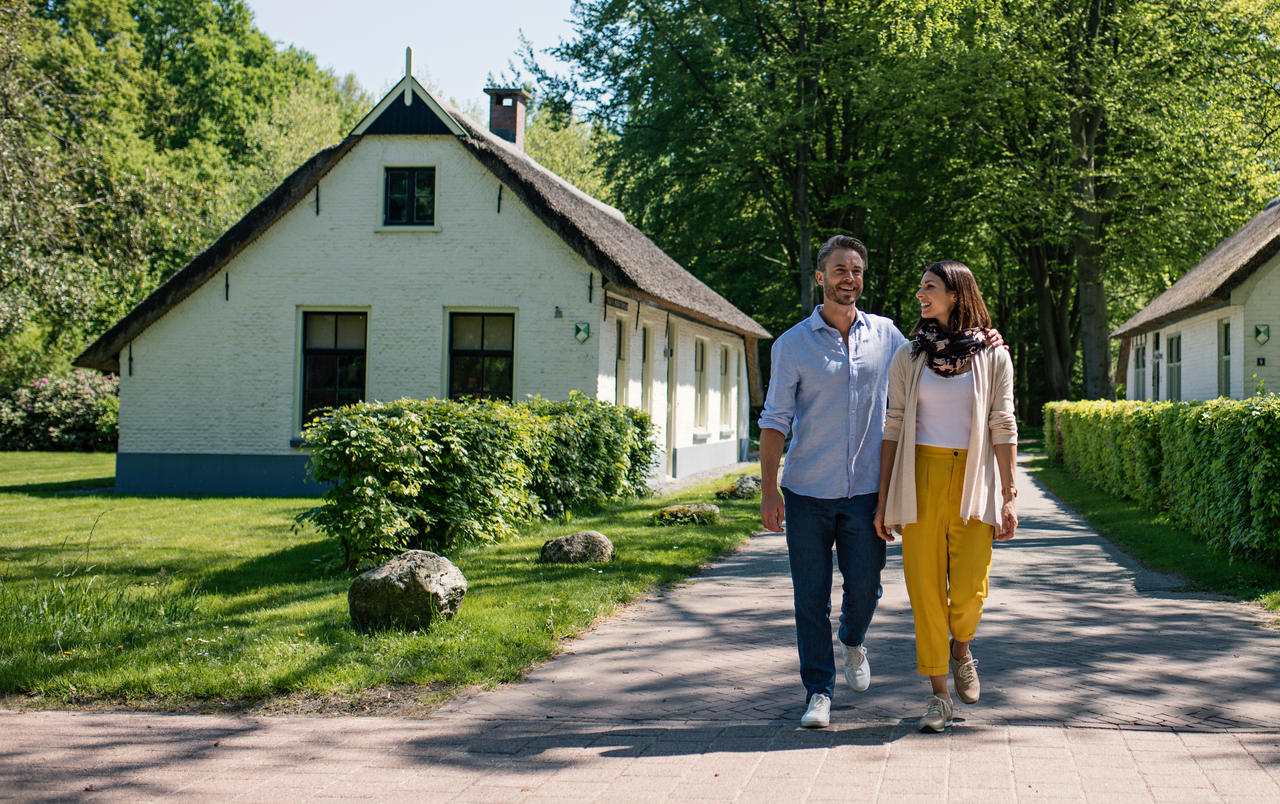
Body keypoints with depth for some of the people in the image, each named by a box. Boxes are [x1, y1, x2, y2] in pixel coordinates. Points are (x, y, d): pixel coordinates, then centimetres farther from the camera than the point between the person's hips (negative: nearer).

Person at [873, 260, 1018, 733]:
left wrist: (1008, 497, -3)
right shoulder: (908, 356, 7)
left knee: (969, 590, -8)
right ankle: (939, 694, 10)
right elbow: (893, 428, 7)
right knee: (925, 585, -2)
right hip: (921, 478, 1)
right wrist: (884, 499, 3)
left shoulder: (993, 357, 5)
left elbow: (1004, 429, 4)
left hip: (972, 478, -1)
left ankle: (961, 648, 27)